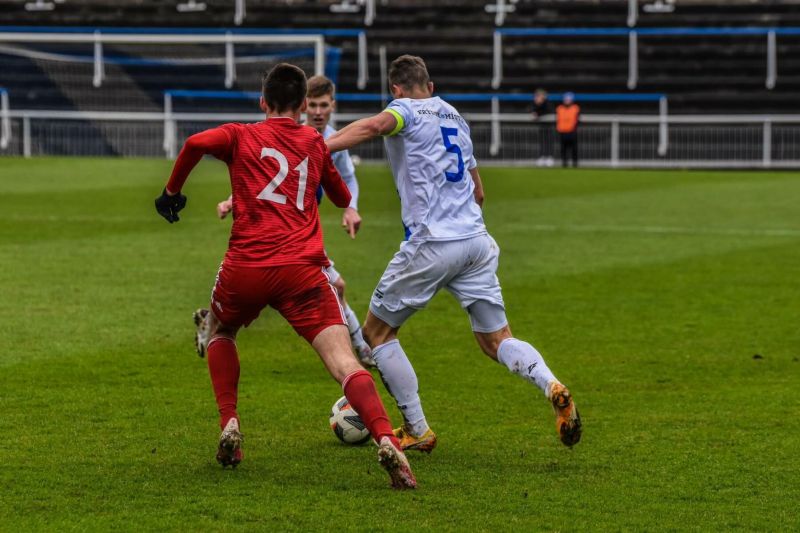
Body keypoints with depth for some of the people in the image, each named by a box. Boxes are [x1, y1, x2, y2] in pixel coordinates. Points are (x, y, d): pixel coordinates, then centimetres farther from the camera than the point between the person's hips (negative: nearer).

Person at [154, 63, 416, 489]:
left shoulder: (241, 136, 14)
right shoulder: (315, 142, 20)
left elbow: (196, 143, -7)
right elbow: (343, 199, 30)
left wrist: (172, 190, 6)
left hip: (246, 267, 0)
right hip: (302, 270, 0)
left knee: (220, 332, 32)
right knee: (344, 362, -11)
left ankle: (229, 425, 16)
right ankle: (386, 440, -33)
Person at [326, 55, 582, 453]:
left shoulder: (407, 109, 1)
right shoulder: (454, 117, 22)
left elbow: (375, 125, -24)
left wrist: (319, 149, -33)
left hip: (432, 243, -6)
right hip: (477, 240, 6)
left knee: (377, 331, 11)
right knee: (496, 340, 11)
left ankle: (417, 431, 9)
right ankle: (553, 387, -18)